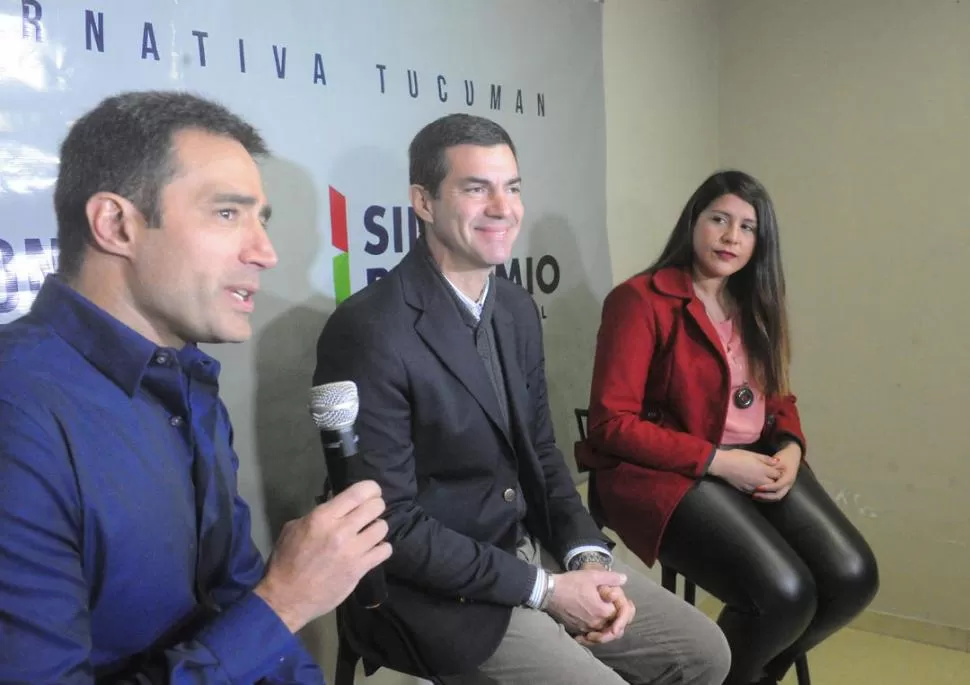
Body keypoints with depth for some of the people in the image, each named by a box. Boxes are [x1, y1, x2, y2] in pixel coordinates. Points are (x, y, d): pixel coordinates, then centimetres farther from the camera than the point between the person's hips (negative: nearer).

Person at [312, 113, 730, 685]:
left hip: (532, 550, 8)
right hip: (431, 594, -7)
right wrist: (542, 589, -17)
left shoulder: (518, 309, 4)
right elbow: (390, 526, -21)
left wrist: (588, 557, -5)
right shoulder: (370, 332, -22)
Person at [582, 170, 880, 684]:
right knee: (785, 595, -24)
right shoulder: (640, 301, -10)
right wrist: (717, 460, -18)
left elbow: (777, 397, 20)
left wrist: (790, 448, -4)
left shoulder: (754, 304, 15)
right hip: (666, 473, -7)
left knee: (853, 577, -11)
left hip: (756, 461, 8)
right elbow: (611, 424, -14)